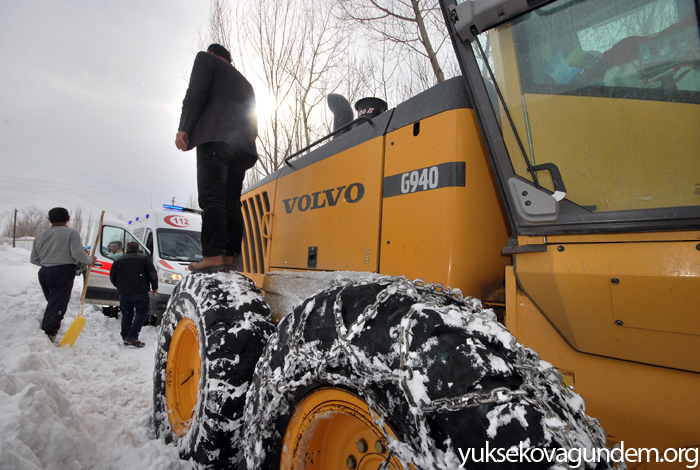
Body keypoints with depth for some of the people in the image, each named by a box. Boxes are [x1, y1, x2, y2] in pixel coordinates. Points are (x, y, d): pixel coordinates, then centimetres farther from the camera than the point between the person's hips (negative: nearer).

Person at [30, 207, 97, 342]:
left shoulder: (40, 236, 17)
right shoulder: (71, 233, -4)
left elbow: (33, 259, 18)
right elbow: (78, 254, -15)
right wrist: (90, 260, 2)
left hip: (44, 273, 7)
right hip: (63, 273, -7)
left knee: (52, 304, 18)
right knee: (57, 307, -7)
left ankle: (46, 335, 23)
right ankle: (47, 336, -13)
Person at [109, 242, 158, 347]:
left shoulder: (118, 261, 13)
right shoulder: (144, 259, 3)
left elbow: (112, 277, 16)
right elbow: (152, 274, -3)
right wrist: (155, 287, 6)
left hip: (123, 293, 4)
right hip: (140, 292, -4)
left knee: (126, 315, 14)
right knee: (142, 313, 0)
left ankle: (125, 338, 17)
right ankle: (132, 337, -11)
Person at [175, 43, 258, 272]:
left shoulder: (206, 58, 17)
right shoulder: (244, 82, 35)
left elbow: (196, 92, -1)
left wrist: (184, 128, -4)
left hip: (215, 137, -6)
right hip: (243, 145, 6)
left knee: (211, 198, -15)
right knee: (231, 203, 2)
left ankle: (213, 255, -23)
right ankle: (230, 258, -4)